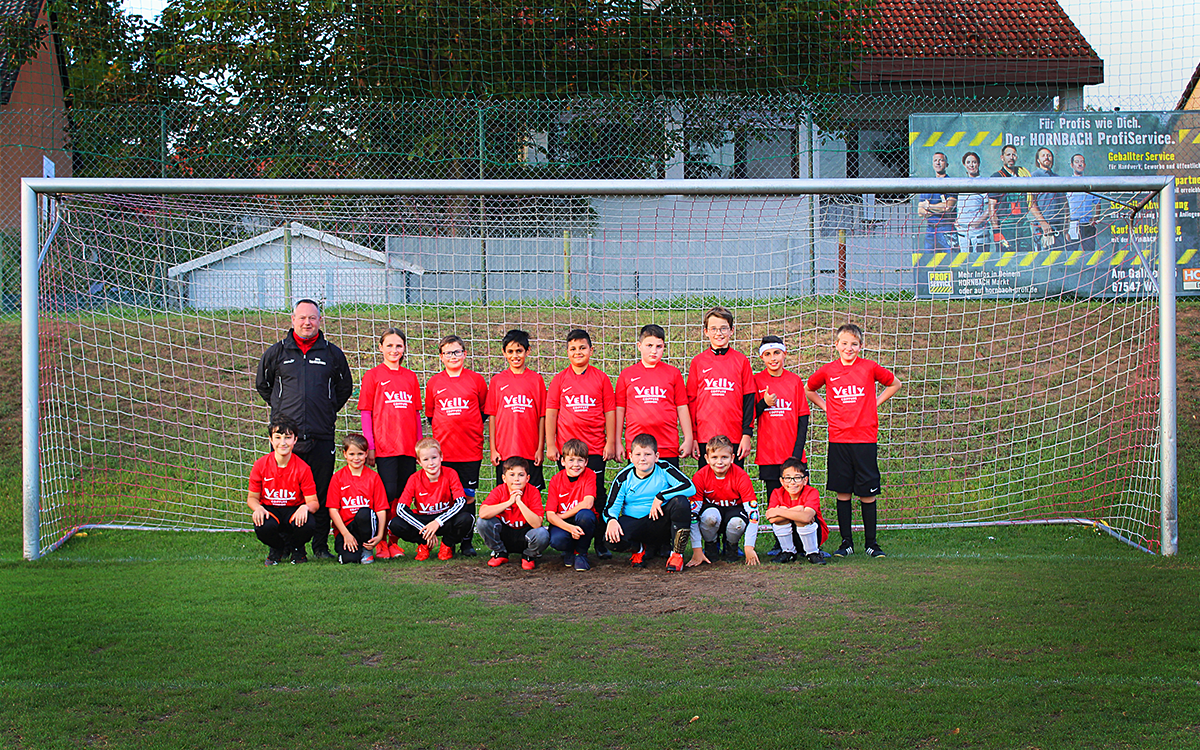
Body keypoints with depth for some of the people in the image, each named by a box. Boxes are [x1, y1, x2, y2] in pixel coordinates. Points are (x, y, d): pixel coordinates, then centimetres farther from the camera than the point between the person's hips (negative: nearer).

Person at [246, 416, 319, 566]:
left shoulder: (303, 468, -10)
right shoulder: (260, 466, -7)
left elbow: (313, 501, -10)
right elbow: (252, 497, 2)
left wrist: (306, 507, -35)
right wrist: (258, 508, -22)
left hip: (295, 509, -1)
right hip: (269, 509, 1)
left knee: (307, 524, -36)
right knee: (263, 527, -36)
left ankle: (297, 548, 5)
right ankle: (276, 549, 5)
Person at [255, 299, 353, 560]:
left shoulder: (332, 354, 9)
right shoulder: (276, 353, 8)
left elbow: (345, 387, 22)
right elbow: (262, 384, 21)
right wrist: (280, 410, 14)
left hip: (321, 436, 0)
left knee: (322, 493, 2)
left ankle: (320, 546, 10)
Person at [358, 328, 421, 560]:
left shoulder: (411, 377, 14)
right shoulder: (373, 376, 3)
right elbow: (365, 412, 1)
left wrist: (420, 444, 12)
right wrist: (370, 446, -6)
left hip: (408, 446, 4)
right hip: (384, 445, -4)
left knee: (404, 495, 4)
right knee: (389, 491, -9)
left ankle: (393, 541, 14)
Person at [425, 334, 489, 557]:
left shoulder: (476, 380, 3)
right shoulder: (434, 383, 7)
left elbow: (485, 411, 12)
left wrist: (470, 428, 4)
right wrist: (446, 430, 7)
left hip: (471, 449, -1)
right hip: (443, 449, 1)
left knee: (468, 495, 2)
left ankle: (467, 542, 8)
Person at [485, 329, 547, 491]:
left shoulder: (536, 380, 3)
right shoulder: (497, 380, 4)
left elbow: (542, 417, 3)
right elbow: (492, 416, 5)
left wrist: (540, 448, -1)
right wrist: (493, 449, 1)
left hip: (531, 452, 0)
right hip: (504, 451, 1)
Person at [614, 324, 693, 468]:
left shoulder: (673, 373, 9)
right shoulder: (627, 374, 8)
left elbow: (682, 408, 9)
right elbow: (620, 409, 9)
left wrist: (688, 439, 4)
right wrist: (617, 442, 5)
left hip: (669, 446, 0)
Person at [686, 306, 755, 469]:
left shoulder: (741, 361, 5)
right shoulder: (698, 362, 6)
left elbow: (749, 400, 4)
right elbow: (691, 401, 7)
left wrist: (747, 434, -2)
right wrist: (692, 436, 2)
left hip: (735, 437, 0)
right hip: (705, 436, 0)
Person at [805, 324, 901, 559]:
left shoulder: (869, 368, 0)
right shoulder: (828, 371, 4)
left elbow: (895, 384, 15)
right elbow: (808, 390, 21)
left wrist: (875, 404, 5)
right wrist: (826, 407, 9)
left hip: (865, 438, -1)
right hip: (838, 439, 1)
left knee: (868, 493, 1)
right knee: (843, 492, 5)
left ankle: (871, 543, 11)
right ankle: (846, 542, 14)